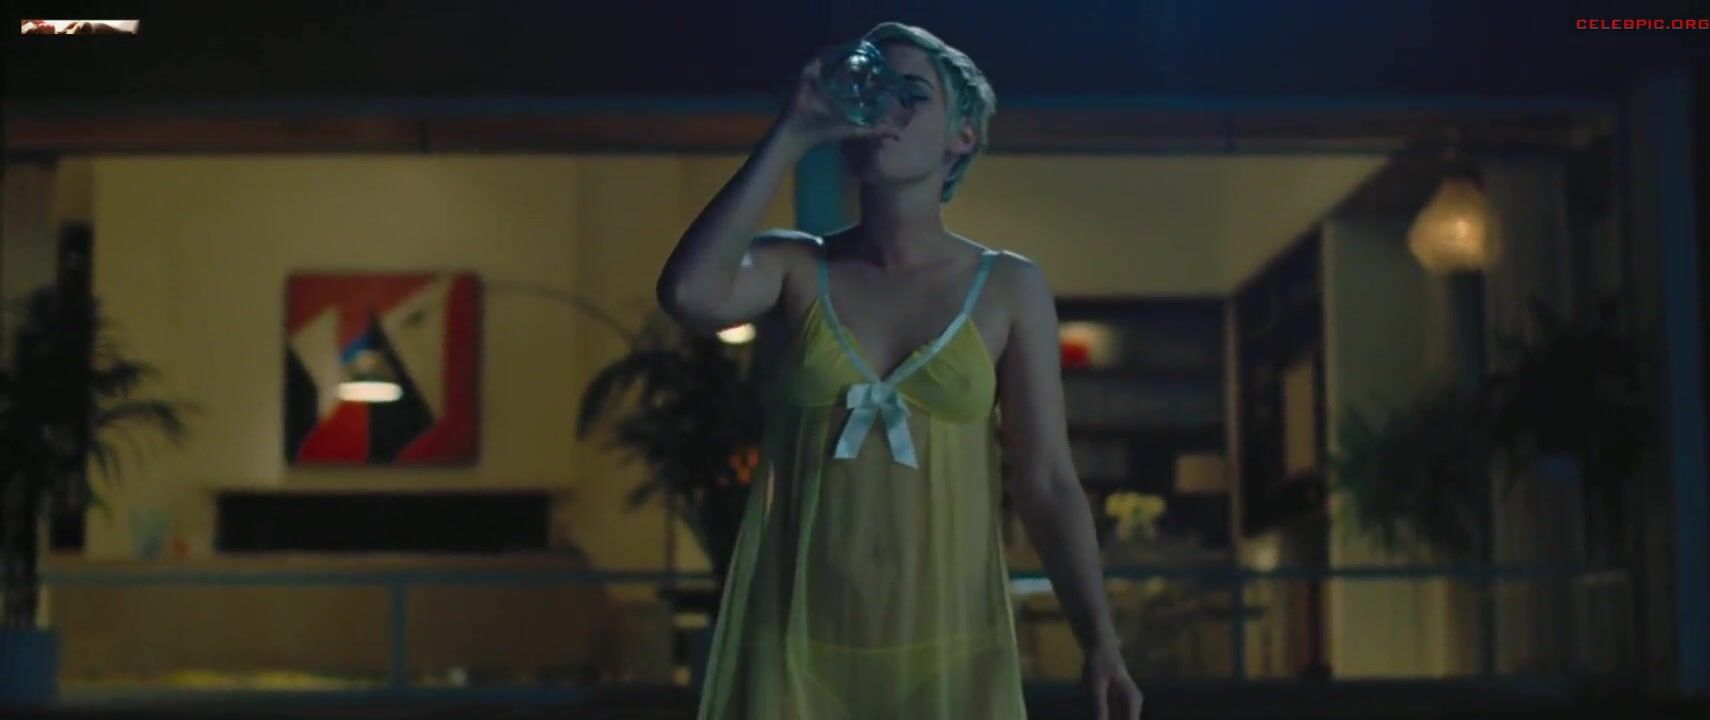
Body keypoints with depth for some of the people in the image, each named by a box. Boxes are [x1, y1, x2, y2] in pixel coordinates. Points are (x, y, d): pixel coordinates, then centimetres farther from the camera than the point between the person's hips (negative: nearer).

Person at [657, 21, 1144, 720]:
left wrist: (1100, 644, -9)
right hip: (797, 643, 0)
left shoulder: (1008, 287, 3)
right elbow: (690, 294, -17)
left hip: (948, 646, 0)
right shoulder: (798, 268, 4)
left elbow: (1047, 483, 1)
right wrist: (791, 135, -11)